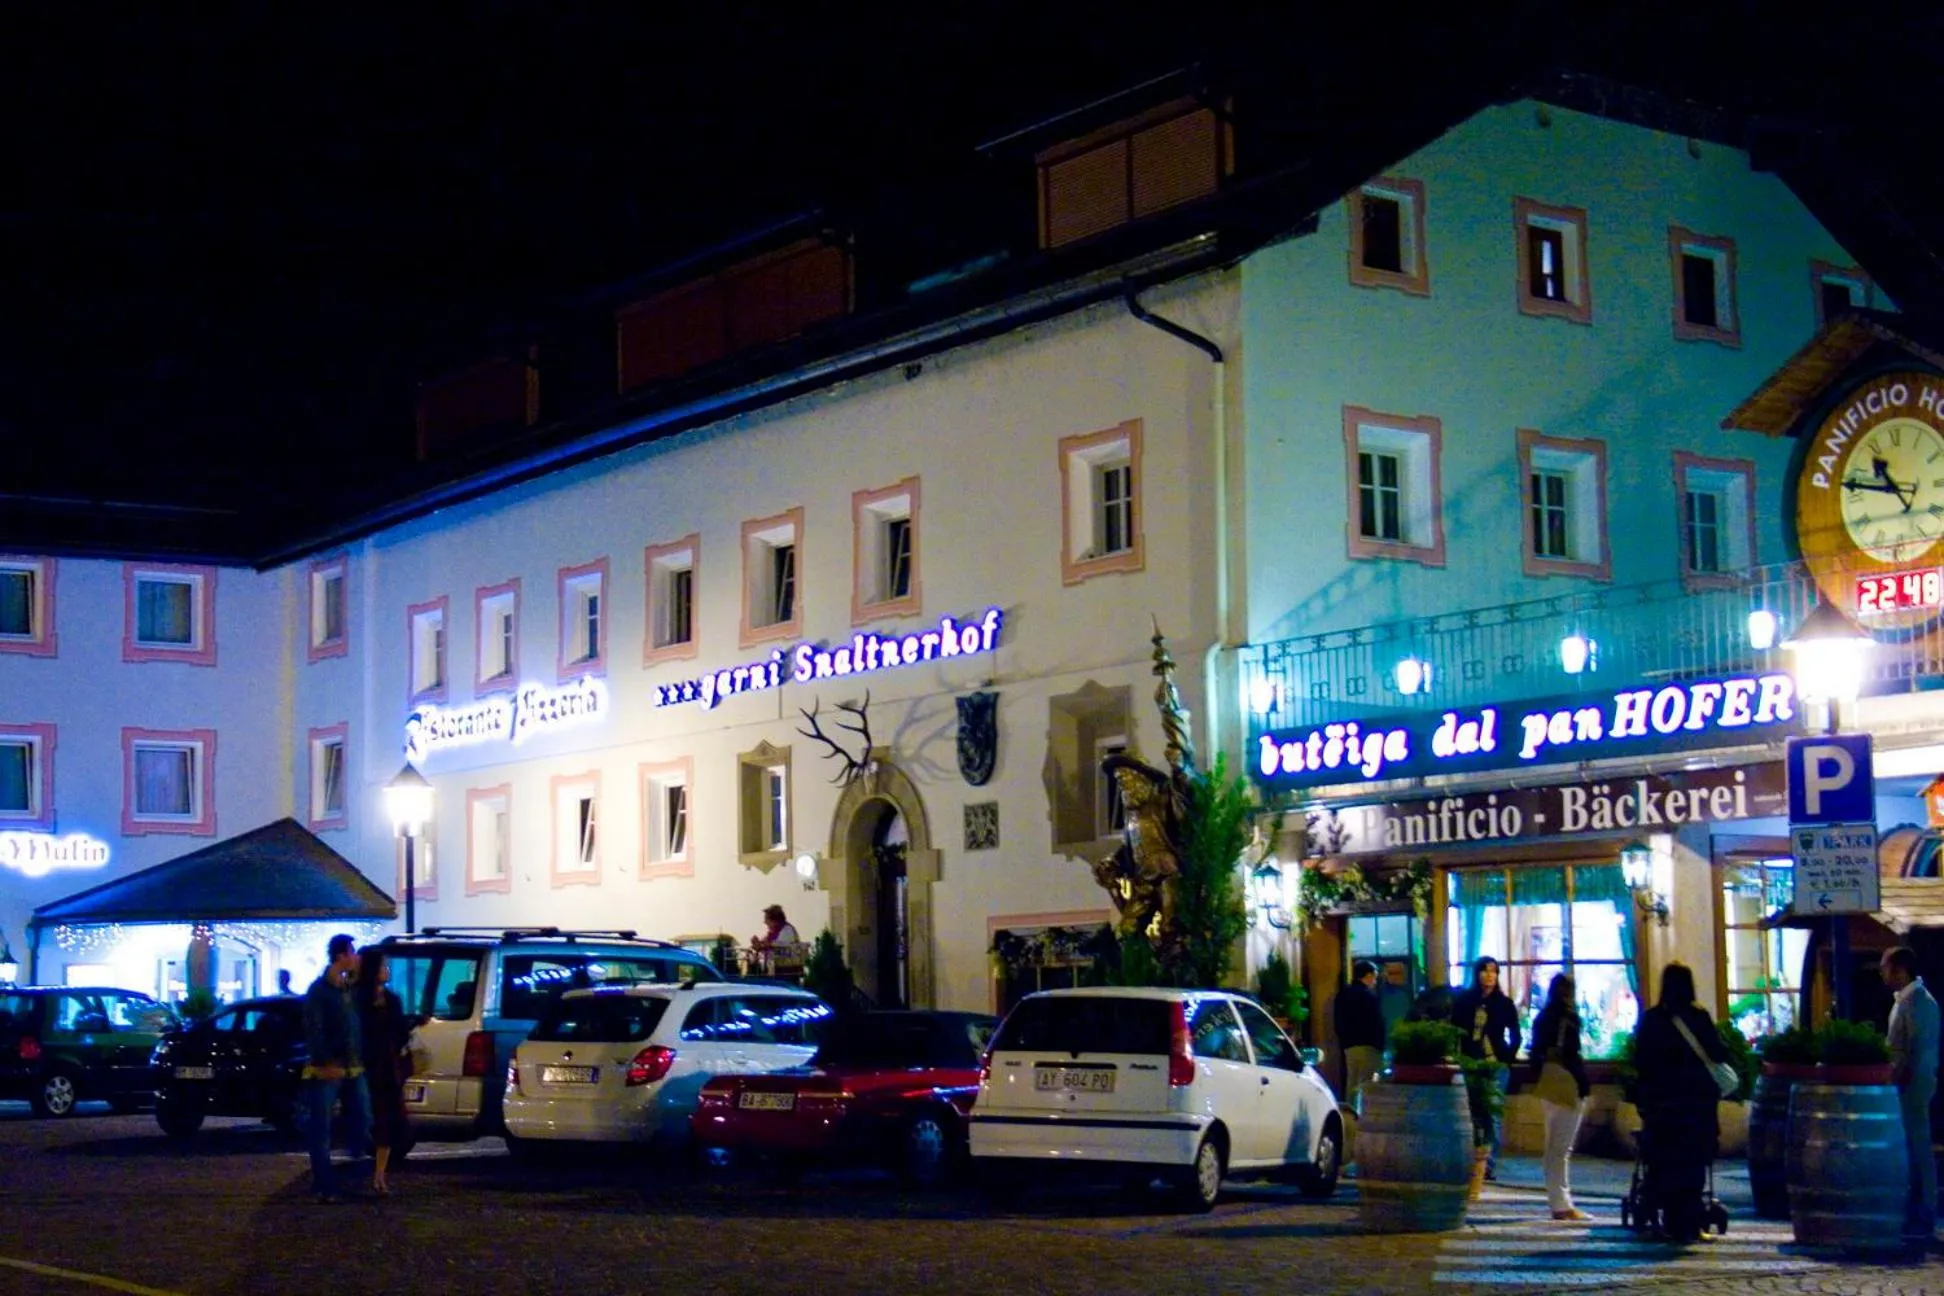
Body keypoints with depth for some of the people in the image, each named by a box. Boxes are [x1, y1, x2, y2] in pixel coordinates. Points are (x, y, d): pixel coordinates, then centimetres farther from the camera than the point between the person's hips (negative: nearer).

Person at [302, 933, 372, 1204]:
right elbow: (312, 1030, -16)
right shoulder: (318, 990, -8)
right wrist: (326, 1062, -23)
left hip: (353, 1069, 7)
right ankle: (325, 1187, 1)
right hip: (327, 1070, -7)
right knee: (322, 1130, -1)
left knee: (361, 1123, 7)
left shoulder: (351, 988, 14)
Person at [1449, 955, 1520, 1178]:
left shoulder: (1504, 1004, 5)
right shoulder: (1463, 1001, 7)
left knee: (1492, 1117, -6)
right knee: (1474, 1116, 0)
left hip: (1496, 1066, -1)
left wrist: (1508, 1058, 0)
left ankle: (1490, 1165, -5)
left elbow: (1515, 1036, 9)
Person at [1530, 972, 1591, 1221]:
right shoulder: (1568, 1018, -10)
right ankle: (1562, 1205, -7)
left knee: (1553, 1146, 11)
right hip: (1568, 1088, -7)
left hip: (1548, 1087, 7)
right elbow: (1572, 1056, -15)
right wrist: (1584, 1085, -10)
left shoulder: (1543, 1018, 11)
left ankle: (1558, 1201, 14)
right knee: (1562, 1148, -7)